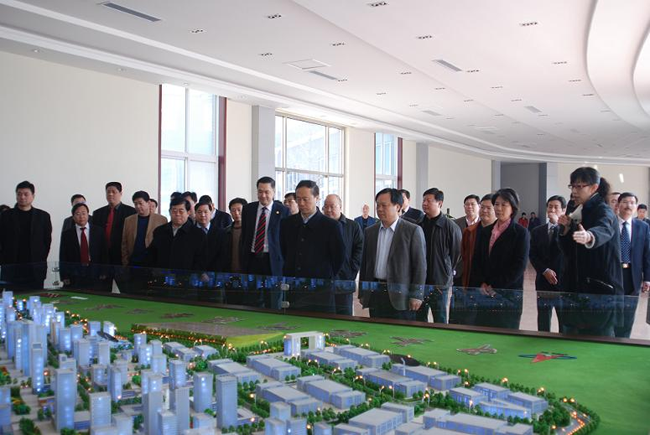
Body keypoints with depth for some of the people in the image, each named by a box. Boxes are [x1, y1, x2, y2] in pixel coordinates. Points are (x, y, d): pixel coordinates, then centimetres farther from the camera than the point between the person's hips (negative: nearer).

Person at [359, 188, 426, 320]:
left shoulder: (413, 231, -4)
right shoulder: (369, 232, 12)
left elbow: (420, 265, -6)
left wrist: (416, 296, -10)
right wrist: (362, 293, 12)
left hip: (400, 296, -4)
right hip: (374, 294, 4)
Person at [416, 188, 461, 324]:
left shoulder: (450, 227, -7)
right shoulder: (418, 225, 5)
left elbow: (456, 253, 0)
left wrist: (447, 273, 4)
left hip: (440, 282, -4)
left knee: (440, 320, 6)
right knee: (419, 320, 11)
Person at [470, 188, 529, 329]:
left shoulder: (521, 233, -2)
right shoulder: (485, 231, 14)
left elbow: (519, 266, -10)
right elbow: (476, 260, 12)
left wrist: (495, 286, -13)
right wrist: (481, 284, -4)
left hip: (509, 295, -4)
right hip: (485, 293, 4)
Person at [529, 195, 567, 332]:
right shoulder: (537, 231, 10)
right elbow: (533, 256, 5)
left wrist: (558, 225, -17)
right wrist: (545, 271, -10)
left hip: (563, 282, -3)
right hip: (543, 282, 3)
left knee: (565, 323, 3)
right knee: (543, 324, 8)